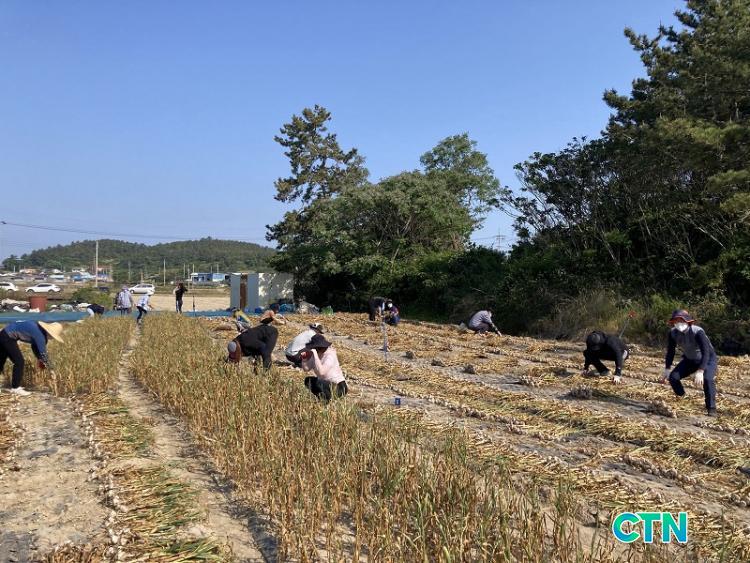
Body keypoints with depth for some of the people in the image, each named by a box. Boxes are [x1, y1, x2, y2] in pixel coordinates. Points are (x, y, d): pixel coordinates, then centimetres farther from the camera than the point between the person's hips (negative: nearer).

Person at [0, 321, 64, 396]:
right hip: (8, 337, -10)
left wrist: (39, 358, 14)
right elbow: (43, 352, -22)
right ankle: (16, 388, 1)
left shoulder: (39, 329, 2)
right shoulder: (39, 334, -24)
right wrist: (51, 369, -16)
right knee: (19, 361, -8)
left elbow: (34, 345, 19)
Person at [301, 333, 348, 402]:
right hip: (325, 383, 9)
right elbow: (306, 368, 4)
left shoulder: (330, 355, -24)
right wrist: (304, 358, -15)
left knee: (318, 385, -31)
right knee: (308, 380, 6)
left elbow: (321, 372, -38)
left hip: (338, 387, -9)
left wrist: (314, 354, -36)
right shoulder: (317, 354, 0)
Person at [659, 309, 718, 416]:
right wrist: (667, 369, -10)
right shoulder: (673, 332, -18)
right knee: (673, 377, -13)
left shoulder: (697, 332, -34)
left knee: (707, 379, -31)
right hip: (689, 359, 5)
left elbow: (706, 352, -38)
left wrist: (700, 371, -47)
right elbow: (670, 351, -6)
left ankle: (711, 409, -16)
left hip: (708, 359, -5)